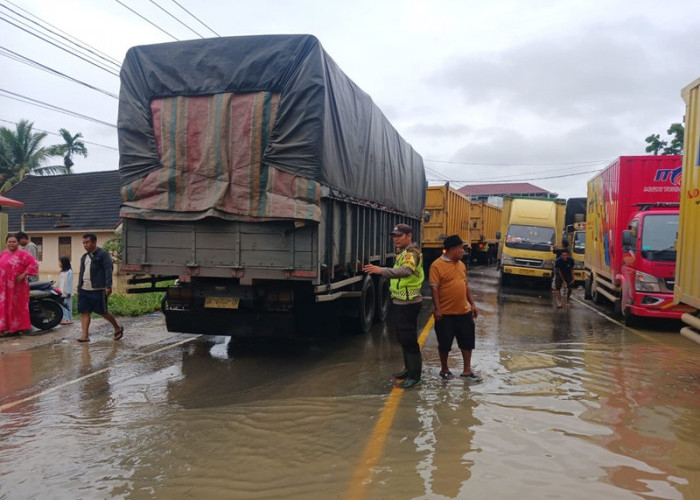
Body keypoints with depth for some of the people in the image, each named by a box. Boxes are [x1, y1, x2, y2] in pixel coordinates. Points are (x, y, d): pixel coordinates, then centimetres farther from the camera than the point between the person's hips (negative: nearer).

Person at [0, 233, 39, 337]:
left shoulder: (22, 253, -9)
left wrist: (23, 274, -19)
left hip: (17, 285, -7)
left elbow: (34, 263, -16)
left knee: (16, 306, -1)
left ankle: (17, 328, 7)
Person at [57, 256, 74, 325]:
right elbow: (59, 282, 19)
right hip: (61, 292, 9)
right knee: (62, 305, 11)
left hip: (66, 293, -9)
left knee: (67, 306, -6)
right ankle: (64, 318, 17)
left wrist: (68, 292, -17)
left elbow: (69, 282, -15)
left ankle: (68, 319, -2)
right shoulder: (61, 272, 15)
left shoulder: (69, 272, -13)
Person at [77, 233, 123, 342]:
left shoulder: (103, 254, -5)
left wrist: (108, 286, -21)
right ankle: (85, 336, 4)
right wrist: (79, 288, 20)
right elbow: (81, 273, 24)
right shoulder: (84, 257, 19)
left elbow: (108, 270, -12)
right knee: (84, 312, 1)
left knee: (102, 312, -1)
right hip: (84, 289, 7)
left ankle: (118, 328, 18)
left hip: (97, 289, -7)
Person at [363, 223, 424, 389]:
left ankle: (414, 375, 3)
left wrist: (381, 270, -51)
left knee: (408, 339, -5)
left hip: (408, 303, -10)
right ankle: (409, 368, 32)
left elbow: (405, 270, -39)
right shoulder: (403, 253, 16)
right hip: (399, 301, 10)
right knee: (402, 337, 19)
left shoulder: (411, 253, -18)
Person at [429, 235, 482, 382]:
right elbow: (434, 288, -15)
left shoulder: (461, 264, 11)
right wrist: (437, 309, -19)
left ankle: (467, 370, 20)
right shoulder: (437, 265, -12)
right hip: (446, 313, -6)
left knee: (467, 341, 9)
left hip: (464, 311, 7)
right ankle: (444, 370, 24)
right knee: (445, 343, 6)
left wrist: (472, 303, 13)